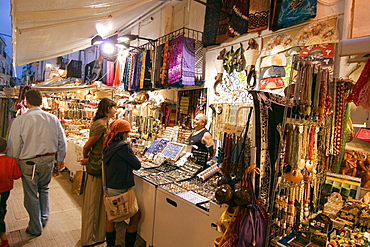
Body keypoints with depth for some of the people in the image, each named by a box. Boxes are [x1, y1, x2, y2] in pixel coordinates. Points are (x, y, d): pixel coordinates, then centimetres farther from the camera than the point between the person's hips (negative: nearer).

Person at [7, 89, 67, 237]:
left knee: (31, 195, 12)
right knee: (44, 188, 25)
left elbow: (14, 146, -9)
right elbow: (62, 141, 2)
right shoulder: (53, 119, -4)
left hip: (29, 162, -3)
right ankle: (43, 218, 38)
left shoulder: (19, 120, -14)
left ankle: (35, 228, 28)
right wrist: (61, 159, 15)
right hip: (49, 159, 4)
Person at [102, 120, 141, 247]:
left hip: (109, 188, 8)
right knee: (136, 215, 10)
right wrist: (135, 160, 7)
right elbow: (137, 165, -12)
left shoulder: (108, 146, 5)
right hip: (121, 190, -8)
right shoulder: (124, 146, -20)